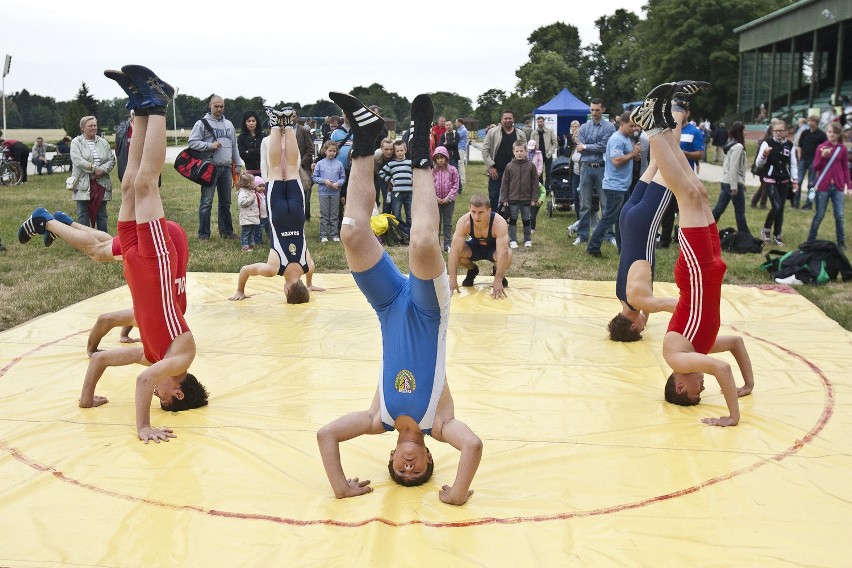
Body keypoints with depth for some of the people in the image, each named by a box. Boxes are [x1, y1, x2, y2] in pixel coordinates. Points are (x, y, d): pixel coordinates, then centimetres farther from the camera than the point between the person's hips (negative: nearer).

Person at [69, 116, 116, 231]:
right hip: (84, 184, -3)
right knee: (83, 214, 1)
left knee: (102, 215, 7)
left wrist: (102, 170, -12)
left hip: (101, 183, 3)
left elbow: (112, 160, 5)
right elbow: (77, 160, -12)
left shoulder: (103, 143, 12)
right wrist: (94, 169, -17)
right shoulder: (76, 142, 2)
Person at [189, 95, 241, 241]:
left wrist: (238, 165, 16)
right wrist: (210, 146, -15)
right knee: (206, 202, -5)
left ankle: (226, 231, 21)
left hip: (226, 168, 5)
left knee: (226, 202, 12)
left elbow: (234, 146, 20)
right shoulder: (202, 123, 0)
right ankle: (204, 233, 0)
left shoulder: (229, 124, 17)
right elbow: (192, 142, -6)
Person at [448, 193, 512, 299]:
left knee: (508, 255, -36)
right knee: (457, 253, -29)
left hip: (493, 248, -2)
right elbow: (454, 250, -36)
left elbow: (503, 253, -43)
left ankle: (498, 273, 1)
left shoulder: (499, 223, -37)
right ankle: (472, 270, 6)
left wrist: (498, 281, -49)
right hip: (475, 246, 2)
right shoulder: (464, 222, -32)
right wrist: (453, 280, -42)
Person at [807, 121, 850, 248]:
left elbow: (845, 168, 7)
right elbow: (815, 168, -2)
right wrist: (823, 157, -18)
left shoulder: (843, 149, 3)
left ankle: (841, 242, 11)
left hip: (838, 187, 1)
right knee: (819, 215, 5)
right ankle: (811, 240, 16)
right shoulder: (821, 147, 0)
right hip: (823, 186, -1)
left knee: (839, 216, 2)